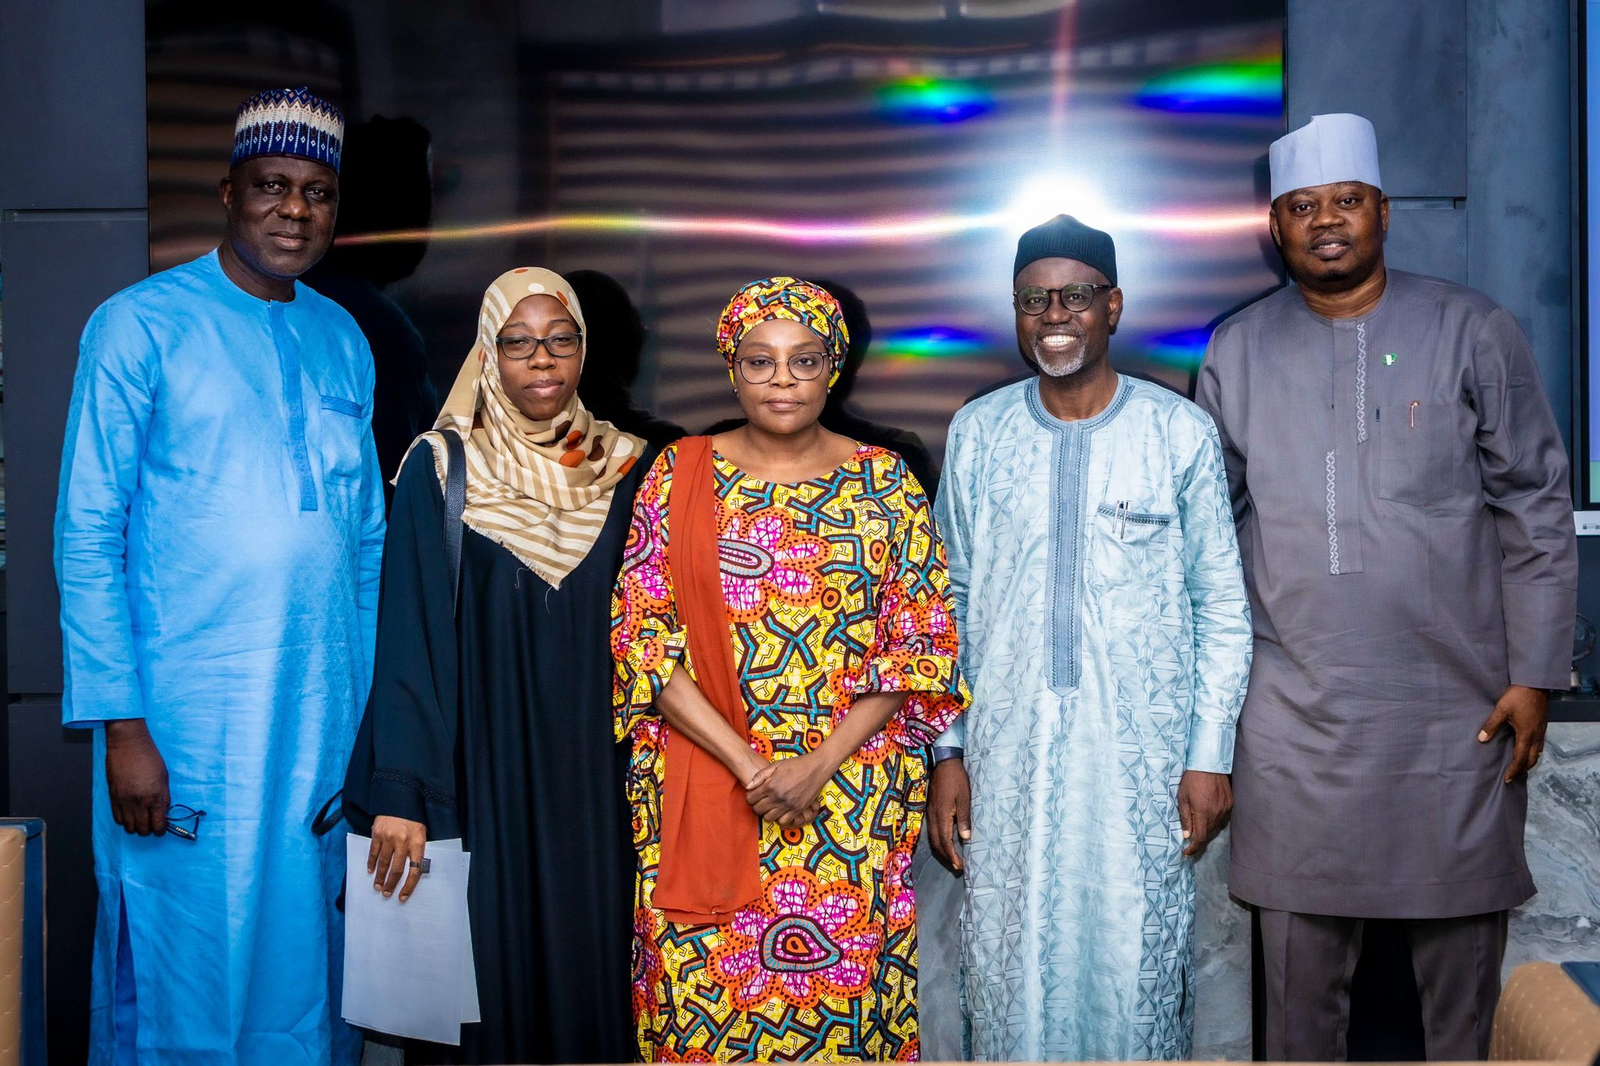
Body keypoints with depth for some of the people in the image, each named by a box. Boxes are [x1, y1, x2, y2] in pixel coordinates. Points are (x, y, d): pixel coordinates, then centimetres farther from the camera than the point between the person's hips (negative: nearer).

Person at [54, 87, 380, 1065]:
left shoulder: (343, 342, 11)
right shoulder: (141, 325, -4)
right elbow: (87, 537, -7)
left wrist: (375, 704, 11)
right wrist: (120, 724, -13)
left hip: (329, 719, 5)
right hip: (185, 722, -4)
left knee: (310, 970, 13)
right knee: (184, 981, 3)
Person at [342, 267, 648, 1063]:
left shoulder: (621, 468, 4)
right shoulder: (439, 467, -4)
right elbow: (409, 637, -7)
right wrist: (400, 794, -13)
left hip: (592, 778, 3)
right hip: (478, 772, -2)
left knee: (586, 965, 7)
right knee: (486, 968, 3)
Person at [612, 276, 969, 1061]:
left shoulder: (885, 484, 2)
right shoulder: (679, 476, 2)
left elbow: (921, 641, -1)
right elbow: (642, 637, -2)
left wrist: (819, 763, -12)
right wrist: (746, 763, -12)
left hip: (851, 800, 0)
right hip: (702, 795, 0)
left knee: (842, 991, 6)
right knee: (703, 995, 6)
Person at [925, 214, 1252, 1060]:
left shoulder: (1181, 433, -2)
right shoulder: (977, 434, 4)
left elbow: (1223, 607, 2)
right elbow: (951, 602, 7)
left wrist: (1210, 755, -3)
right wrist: (947, 751, 3)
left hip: (1144, 757, -1)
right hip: (1006, 758, 2)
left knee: (1139, 966, 7)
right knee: (1009, 969, 9)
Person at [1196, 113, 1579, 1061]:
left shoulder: (1473, 332, 1)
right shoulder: (1238, 353, 6)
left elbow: (1537, 510, 1)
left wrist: (1535, 673, -4)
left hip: (1458, 712, -1)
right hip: (1295, 719, 1)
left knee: (1464, 940, 10)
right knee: (1301, 963, 9)